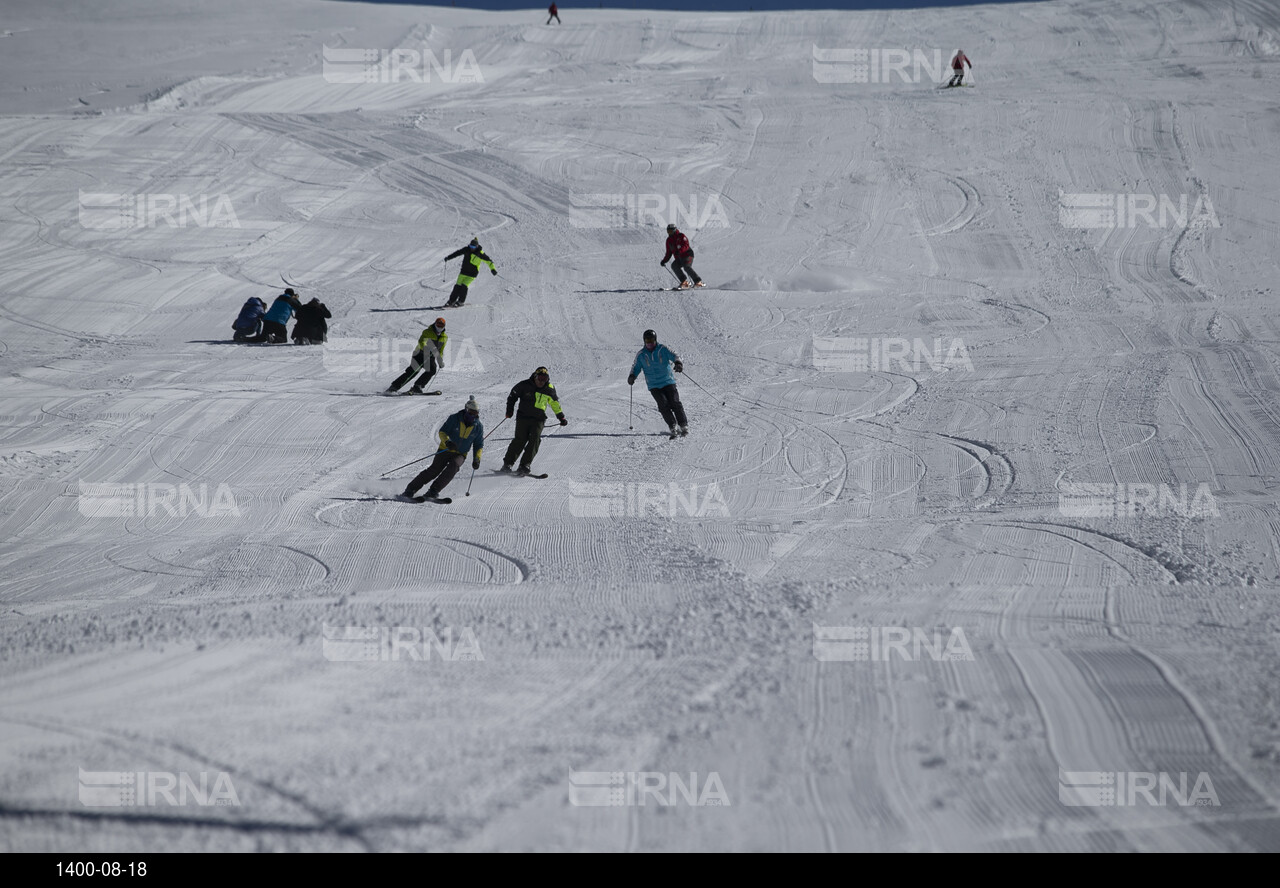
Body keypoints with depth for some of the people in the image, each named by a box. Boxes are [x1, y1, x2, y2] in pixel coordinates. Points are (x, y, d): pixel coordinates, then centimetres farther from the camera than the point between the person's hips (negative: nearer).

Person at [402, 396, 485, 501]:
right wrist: (447, 442, -30)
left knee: (453, 467, -29)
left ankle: (433, 491, -28)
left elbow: (479, 445, 8)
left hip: (460, 455, 1)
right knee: (434, 470, -15)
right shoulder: (455, 419, -9)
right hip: (445, 450, -1)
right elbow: (442, 432, -9)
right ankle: (410, 490, -7)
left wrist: (477, 459, -8)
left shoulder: (479, 426, -2)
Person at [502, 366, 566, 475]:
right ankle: (507, 464, -3)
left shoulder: (549, 390, 5)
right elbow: (512, 396, 9)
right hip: (523, 417, -2)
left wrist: (561, 417, 24)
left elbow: (555, 404, 21)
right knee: (520, 440, -11)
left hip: (539, 420, 2)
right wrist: (509, 410, 0)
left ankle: (525, 465, -19)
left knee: (534, 440, -16)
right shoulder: (524, 385, -2)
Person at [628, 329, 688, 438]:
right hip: (654, 386, 1)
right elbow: (636, 367, 13)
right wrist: (632, 376, -7)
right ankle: (672, 427, -6)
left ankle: (684, 425, -1)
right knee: (664, 405, -16)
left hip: (668, 382, -1)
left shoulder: (663, 350, -2)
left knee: (675, 403, -12)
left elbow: (674, 356, -10)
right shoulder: (641, 355, 3)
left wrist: (678, 363, -32)